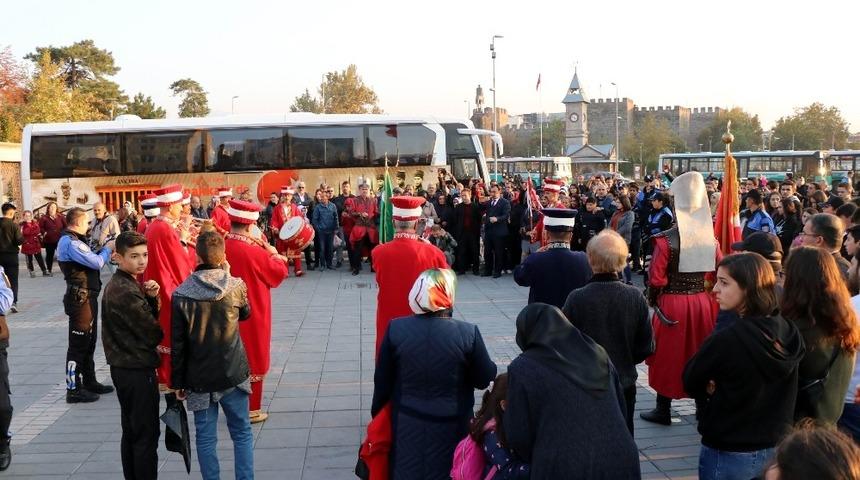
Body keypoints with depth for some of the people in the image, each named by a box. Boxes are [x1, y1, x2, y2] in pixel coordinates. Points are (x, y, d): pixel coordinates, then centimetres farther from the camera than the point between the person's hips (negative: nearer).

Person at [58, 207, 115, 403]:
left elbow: (90, 261, 16)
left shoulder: (73, 240, 14)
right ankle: (73, 390, 1)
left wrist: (105, 252, 5)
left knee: (89, 342, 19)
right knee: (78, 344, -5)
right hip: (81, 298, -11)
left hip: (87, 296, 11)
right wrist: (108, 249, -6)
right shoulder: (70, 243, -19)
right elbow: (96, 263, -22)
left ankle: (89, 381, 30)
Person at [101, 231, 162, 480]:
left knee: (131, 431, 17)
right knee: (147, 434, -2)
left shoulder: (116, 284, 8)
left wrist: (152, 298, -7)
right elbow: (153, 334, -16)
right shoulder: (127, 292, -21)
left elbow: (146, 317, 10)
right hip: (138, 370, -10)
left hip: (123, 367, 10)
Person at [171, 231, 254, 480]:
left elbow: (177, 344, -6)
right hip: (233, 374, 1)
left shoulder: (181, 295, -10)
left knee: (206, 438, 10)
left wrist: (178, 382, 4)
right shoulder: (236, 286, -9)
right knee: (242, 433, 14)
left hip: (199, 378, -1)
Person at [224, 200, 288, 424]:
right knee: (252, 360, 7)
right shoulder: (255, 252, -23)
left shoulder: (222, 247, -4)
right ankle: (251, 409, 16)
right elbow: (279, 273, -9)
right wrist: (274, 254, 6)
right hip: (252, 315, -6)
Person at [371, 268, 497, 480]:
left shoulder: (396, 329, -13)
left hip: (408, 428, 1)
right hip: (450, 429, -1)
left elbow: (382, 381, -4)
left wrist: (377, 414, 11)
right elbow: (484, 379, -8)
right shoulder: (468, 333, -19)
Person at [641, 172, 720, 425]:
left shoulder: (665, 239, -16)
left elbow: (656, 278, -14)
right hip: (703, 303, 4)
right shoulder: (710, 238, -2)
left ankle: (663, 410, 17)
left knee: (668, 356, 8)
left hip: (672, 305, -4)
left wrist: (653, 299, 3)